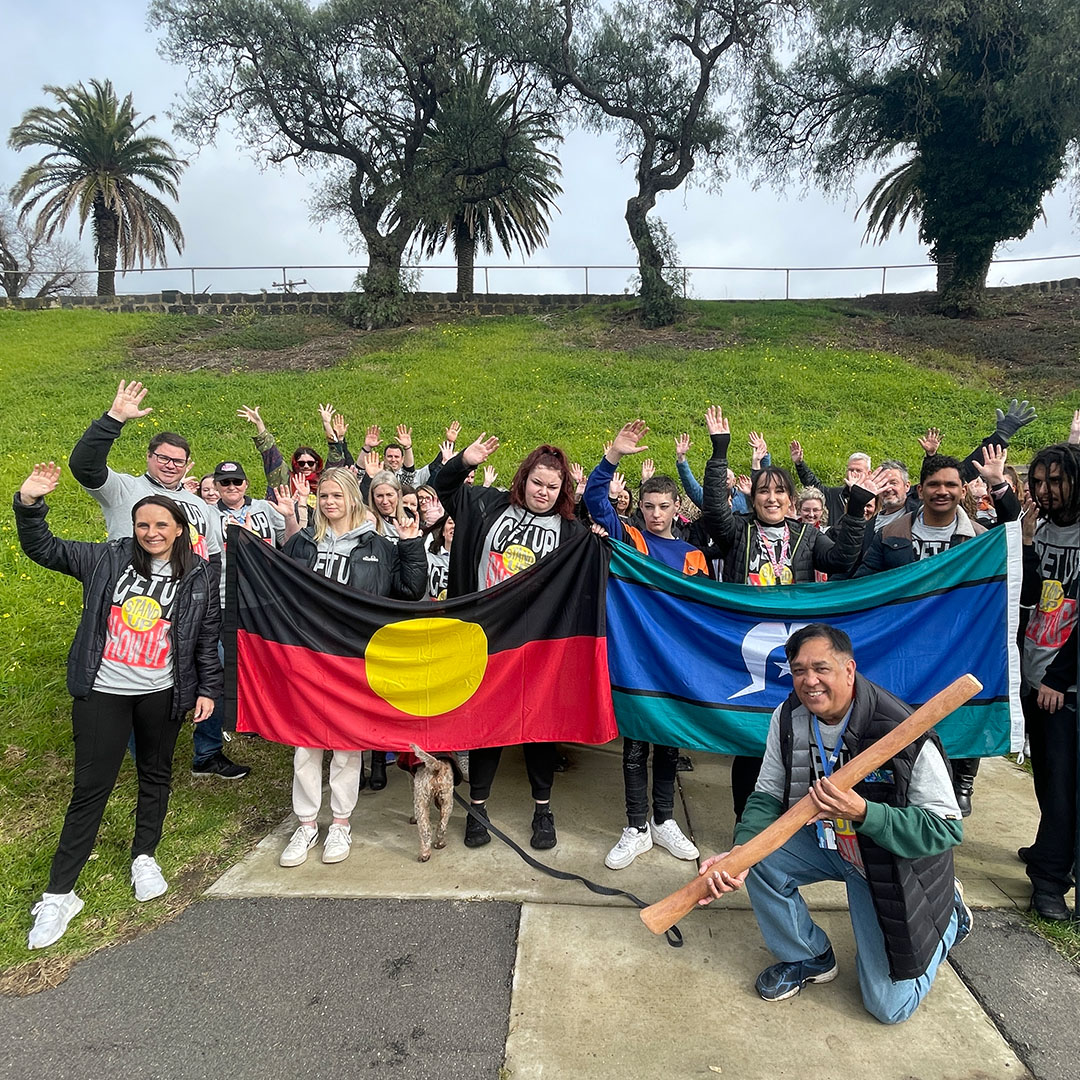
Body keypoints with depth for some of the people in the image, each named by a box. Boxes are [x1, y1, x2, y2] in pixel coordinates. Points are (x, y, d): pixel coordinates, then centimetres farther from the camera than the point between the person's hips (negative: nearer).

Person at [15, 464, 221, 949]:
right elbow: (43, 548, 1)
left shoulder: (202, 577, -2)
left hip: (162, 694, 1)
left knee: (155, 776, 16)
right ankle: (58, 894, 15)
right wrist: (29, 503, -15)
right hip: (102, 692, -1)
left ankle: (144, 857, 38)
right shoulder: (108, 559, -1)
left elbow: (209, 639, 3)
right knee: (90, 787, 3)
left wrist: (208, 689, 1)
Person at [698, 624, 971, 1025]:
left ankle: (950, 914, 27)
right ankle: (809, 959, 7)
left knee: (889, 1006, 0)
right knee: (760, 860, -22)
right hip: (827, 841, 5)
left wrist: (862, 812, -41)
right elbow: (768, 796, -10)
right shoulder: (788, 718, -15)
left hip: (893, 860, -4)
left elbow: (946, 828, -26)